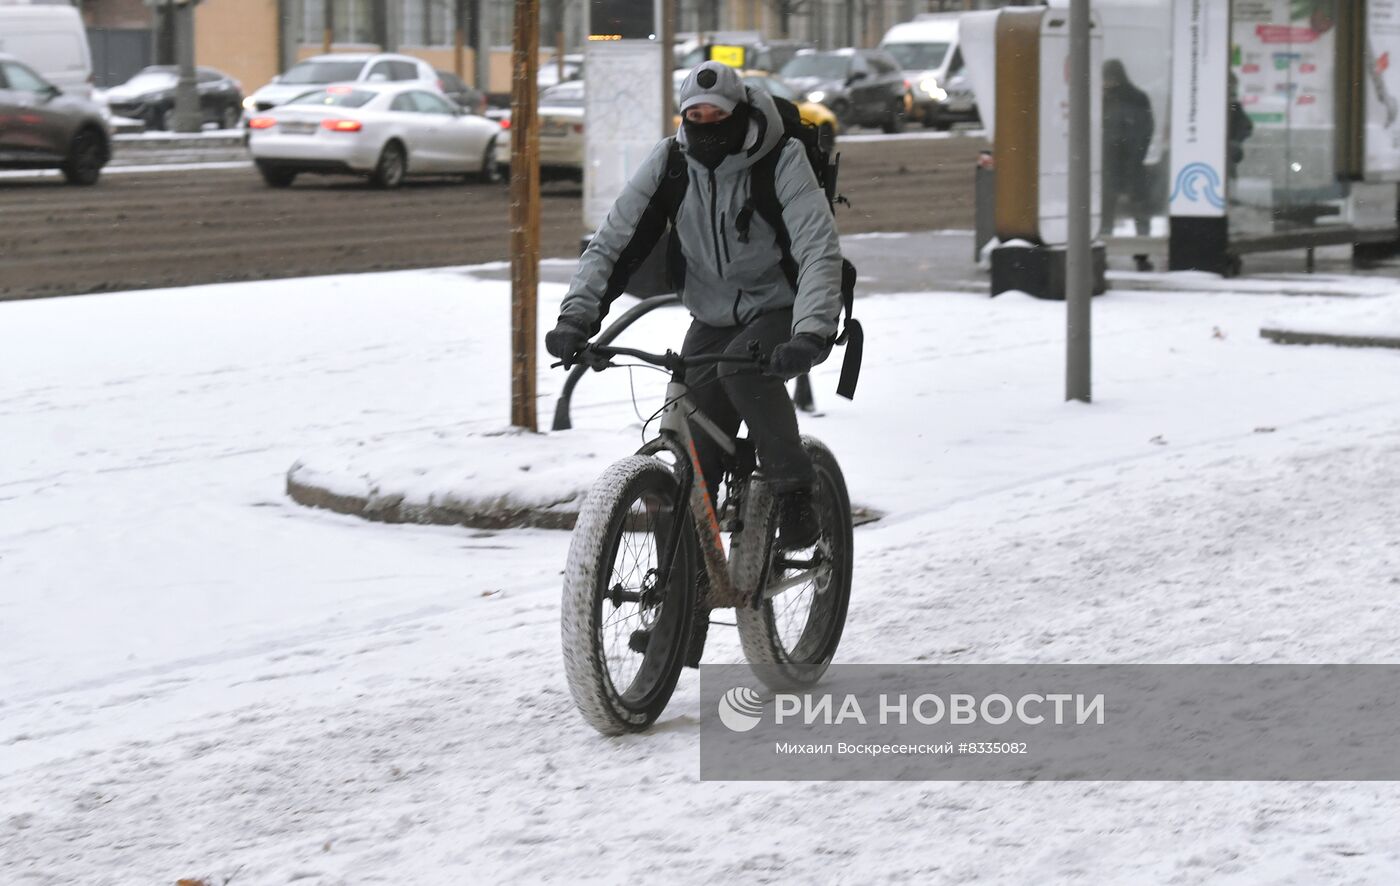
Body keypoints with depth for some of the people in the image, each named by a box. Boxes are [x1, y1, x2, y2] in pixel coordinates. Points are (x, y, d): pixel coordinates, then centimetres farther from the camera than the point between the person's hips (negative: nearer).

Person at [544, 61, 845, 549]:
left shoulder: (782, 162, -20)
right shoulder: (670, 162, -8)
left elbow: (820, 251, -30)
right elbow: (610, 242, -8)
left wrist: (811, 335, -45)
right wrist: (577, 317, -23)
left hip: (779, 312, -3)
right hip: (712, 320, 4)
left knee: (741, 368, -35)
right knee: (694, 464, -8)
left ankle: (795, 492, -19)